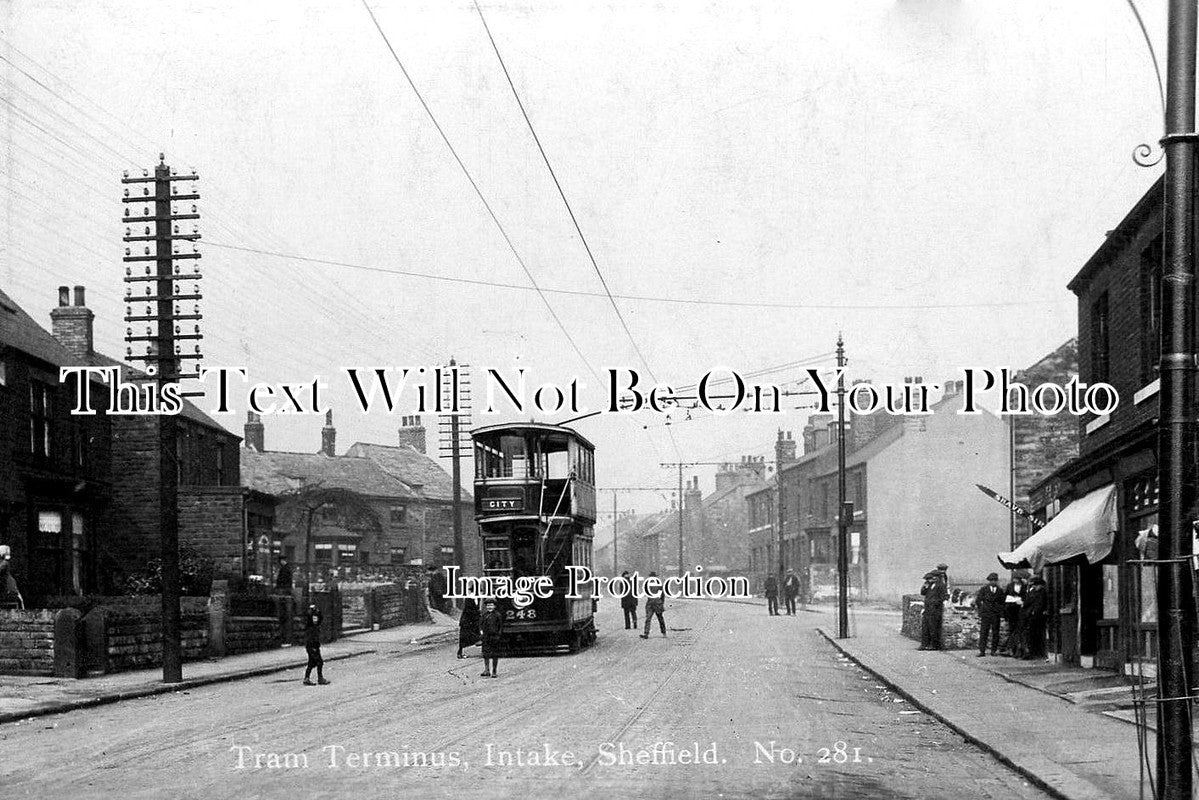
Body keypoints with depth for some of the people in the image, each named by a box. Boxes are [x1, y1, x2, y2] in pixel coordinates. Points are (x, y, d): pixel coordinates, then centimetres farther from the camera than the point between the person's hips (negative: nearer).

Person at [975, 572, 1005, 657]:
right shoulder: (984, 589, 4)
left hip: (996, 614, 2)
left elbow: (1003, 602, 13)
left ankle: (994, 650, 11)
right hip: (985, 614, -2)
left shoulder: (1000, 591, 9)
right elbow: (978, 601, 6)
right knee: (983, 632, -4)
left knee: (995, 633, 2)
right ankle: (982, 651, -3)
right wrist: (981, 609, 2)